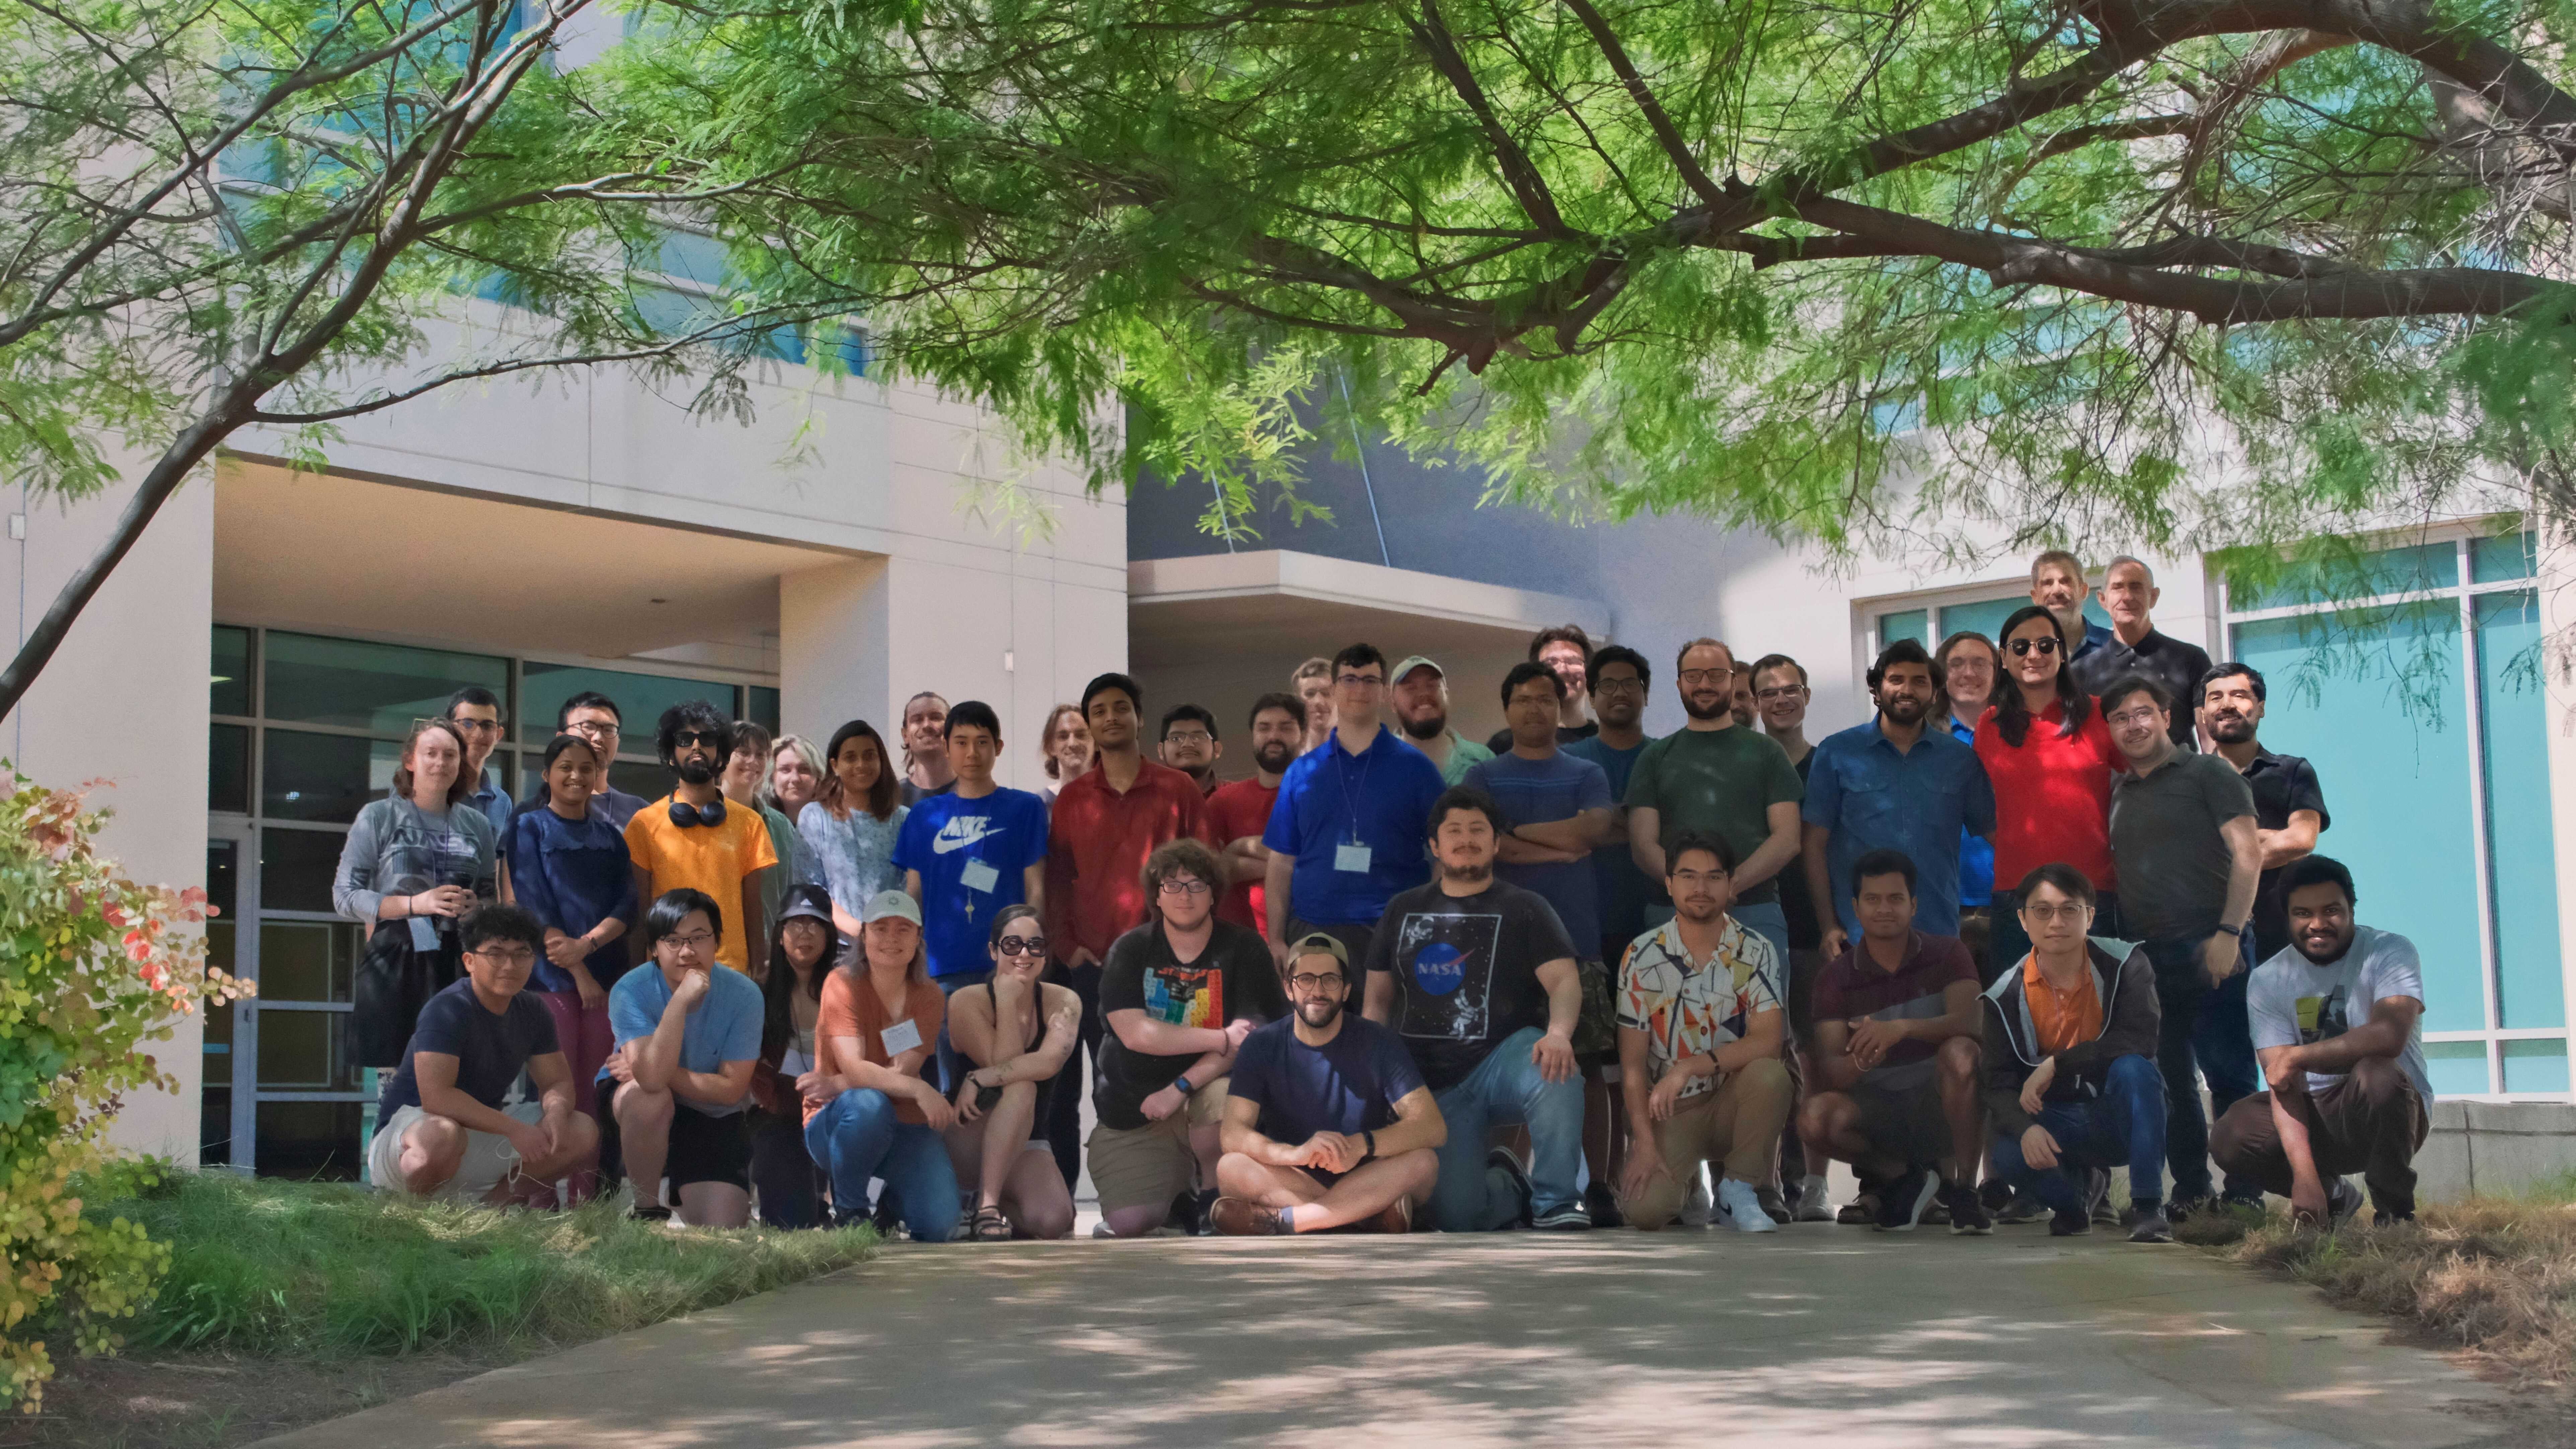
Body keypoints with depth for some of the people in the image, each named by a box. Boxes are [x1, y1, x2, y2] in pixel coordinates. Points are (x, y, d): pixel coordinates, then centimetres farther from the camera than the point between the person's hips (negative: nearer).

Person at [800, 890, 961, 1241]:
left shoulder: (930, 997, -1)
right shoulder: (843, 984, -10)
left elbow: (902, 1071, -13)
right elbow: (855, 1069, -23)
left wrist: (834, 1085, -25)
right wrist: (919, 1089, -38)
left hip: (906, 1129, 3)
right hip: (839, 1127, -3)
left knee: (939, 1227, -20)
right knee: (868, 1104, -39)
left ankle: (895, 1202, 18)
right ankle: (848, 1209, -13)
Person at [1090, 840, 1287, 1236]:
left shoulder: (1243, 949, -4)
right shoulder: (1129, 951, -1)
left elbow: (1250, 1038, -13)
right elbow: (1135, 1033, -14)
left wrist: (1181, 1088, -22)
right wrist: (1222, 1039, -20)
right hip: (1132, 1112, 1)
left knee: (1224, 1097, -36)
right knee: (1128, 1225, -16)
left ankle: (1210, 1194, -6)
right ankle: (1175, 1184, 21)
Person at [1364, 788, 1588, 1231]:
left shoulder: (1525, 909, 4)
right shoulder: (1404, 910, 13)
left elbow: (1564, 981, -10)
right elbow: (1377, 1000, 15)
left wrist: (1558, 1033, -32)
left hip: (1504, 1059, -2)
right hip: (1434, 1085, 2)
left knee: (1556, 1078, -39)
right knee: (1457, 1218, -14)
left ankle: (1556, 1207, -19)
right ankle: (1511, 1184, 21)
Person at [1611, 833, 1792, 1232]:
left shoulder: (1756, 952, -5)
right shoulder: (1642, 956, -6)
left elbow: (1769, 1041, -18)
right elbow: (1633, 1061, -6)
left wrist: (1690, 1067, -28)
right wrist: (1645, 1144, -15)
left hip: (1732, 1103, 0)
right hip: (1669, 1111, 0)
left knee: (1770, 1075, -33)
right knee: (1643, 1210, -24)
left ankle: (1738, 1191, -10)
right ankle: (1685, 1175, 14)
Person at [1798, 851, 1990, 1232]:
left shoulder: (1946, 955, -2)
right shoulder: (1836, 979, 1)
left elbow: (1968, 1022, -21)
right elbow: (1828, 1072, -10)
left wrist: (1903, 1028, -40)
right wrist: (1858, 1061, -36)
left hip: (1943, 1104, -2)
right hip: (1878, 1108, 2)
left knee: (1960, 1054, -34)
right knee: (1816, 1118, -29)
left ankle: (1963, 1189, -17)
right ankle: (1900, 1177, 1)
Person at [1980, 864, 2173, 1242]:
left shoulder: (2124, 964, -11)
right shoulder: (2005, 996, -6)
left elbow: (2139, 1041, -25)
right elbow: (1997, 1083, -10)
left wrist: (2055, 1064, -25)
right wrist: (2025, 1129, -32)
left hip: (2119, 1116, -2)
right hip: (2057, 1124, 2)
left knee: (2133, 1068, -34)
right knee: (2006, 1155, -30)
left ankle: (2147, 1207, -26)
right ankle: (2071, 1203, 7)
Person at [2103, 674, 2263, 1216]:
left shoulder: (2207, 774, 2)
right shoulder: (2118, 795, 18)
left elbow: (2248, 855, -6)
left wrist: (2228, 934, -15)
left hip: (2209, 948, -5)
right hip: (2148, 956, 6)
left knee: (2229, 1077, -7)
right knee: (2173, 1079, 7)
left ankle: (2244, 1196, -3)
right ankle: (2190, 1191, 15)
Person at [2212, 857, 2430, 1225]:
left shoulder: (2389, 952, -11)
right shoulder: (2268, 981, -3)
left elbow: (2389, 1036, -30)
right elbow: (2282, 1083, -12)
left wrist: (2298, 1056, -21)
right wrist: (2303, 1174, -25)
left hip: (2389, 1112, -3)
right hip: (2314, 1117, 3)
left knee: (2376, 1074, -36)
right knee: (2230, 1139, -22)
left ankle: (2395, 1213, -12)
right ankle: (2332, 1196, 9)